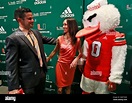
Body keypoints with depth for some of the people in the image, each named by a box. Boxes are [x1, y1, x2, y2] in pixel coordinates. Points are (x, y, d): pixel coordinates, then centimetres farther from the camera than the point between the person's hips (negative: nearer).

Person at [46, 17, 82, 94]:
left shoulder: (77, 40, -9)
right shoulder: (60, 39, -7)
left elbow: (80, 53, -1)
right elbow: (55, 51, 5)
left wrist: (76, 59, -21)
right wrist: (47, 59, 11)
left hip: (70, 66, 0)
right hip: (60, 65, 0)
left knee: (68, 86, 18)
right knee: (60, 87, 8)